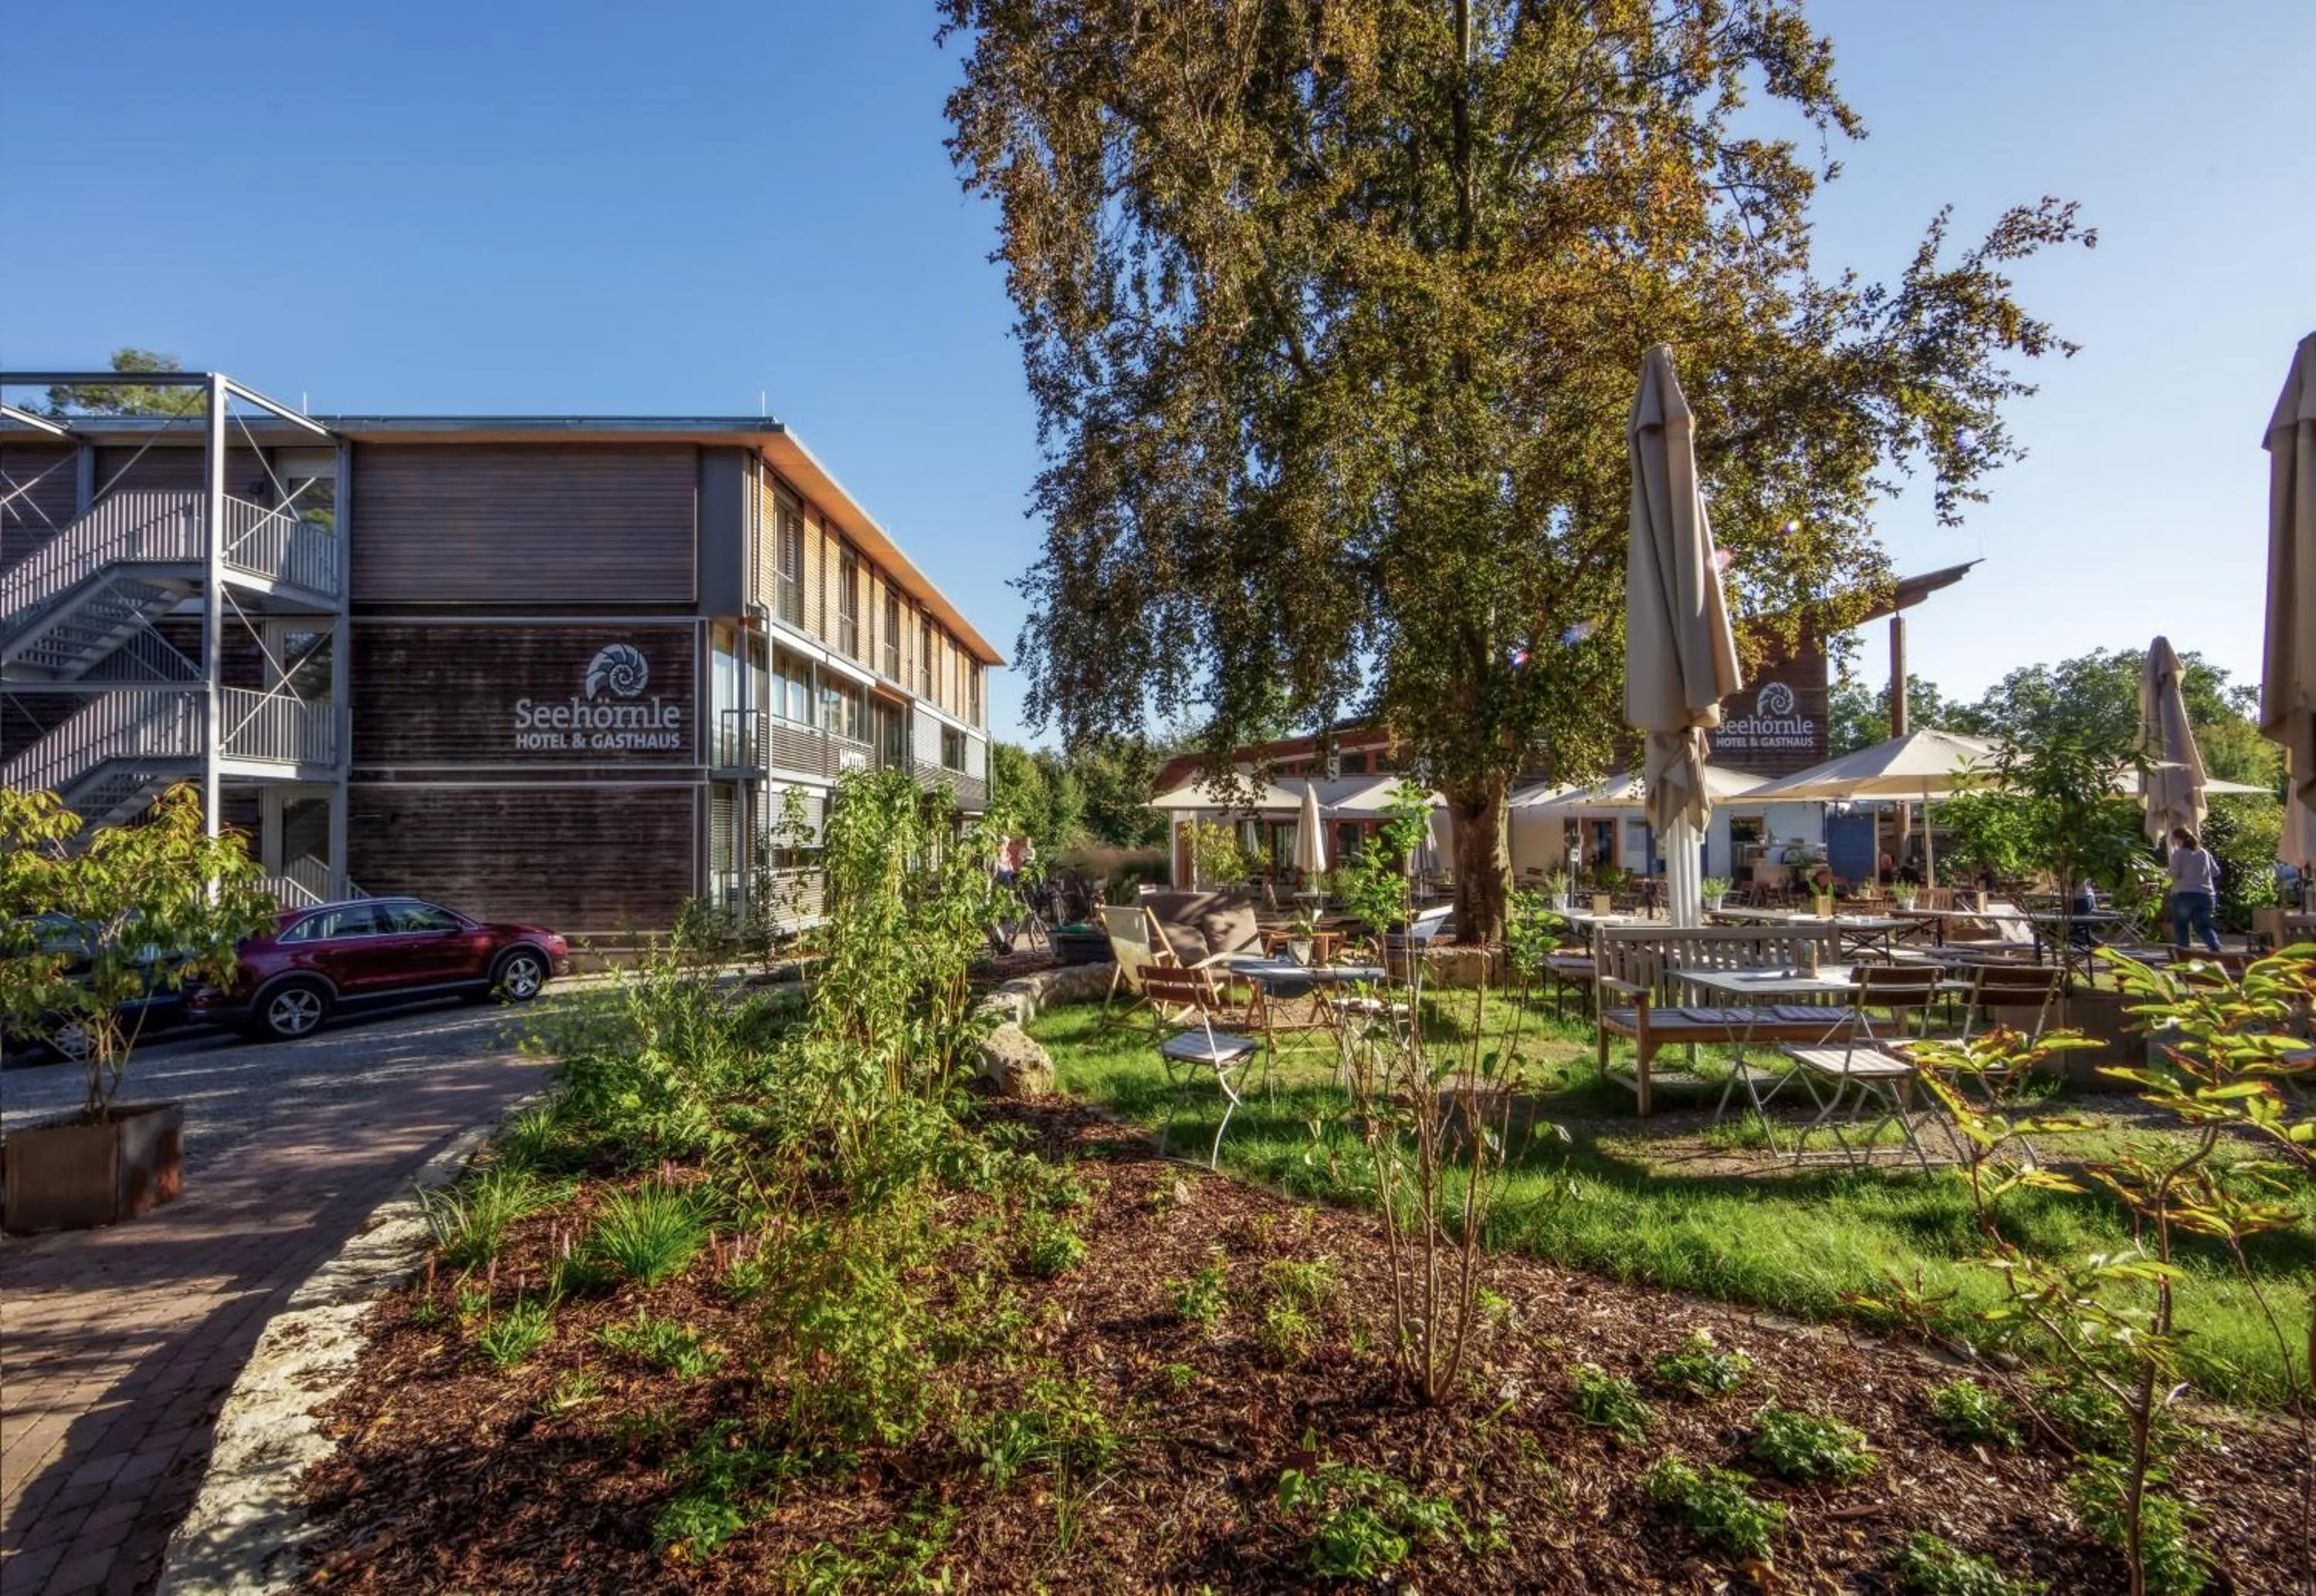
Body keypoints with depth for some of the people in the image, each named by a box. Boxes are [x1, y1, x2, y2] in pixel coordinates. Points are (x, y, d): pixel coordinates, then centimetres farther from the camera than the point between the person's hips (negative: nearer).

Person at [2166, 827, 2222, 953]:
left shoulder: (2178, 853, -7)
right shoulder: (2204, 852, 11)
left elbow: (2174, 874, -12)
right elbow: (2216, 872, 14)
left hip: (2184, 895, -5)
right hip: (2205, 895, 5)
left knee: (2181, 927, 6)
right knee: (2203, 926, 13)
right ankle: (2216, 948, -8)